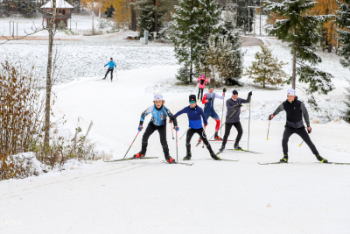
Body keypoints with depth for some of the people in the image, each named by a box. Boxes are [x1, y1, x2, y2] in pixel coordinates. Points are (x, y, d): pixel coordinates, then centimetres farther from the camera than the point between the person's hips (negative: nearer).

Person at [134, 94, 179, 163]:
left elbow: (172, 117, -27)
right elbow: (144, 114, -12)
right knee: (145, 136, -7)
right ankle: (142, 152, 16)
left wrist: (175, 125, -43)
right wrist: (141, 124, -16)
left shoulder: (165, 109, -30)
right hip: (153, 124, 3)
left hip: (162, 126, -3)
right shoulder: (152, 108, -25)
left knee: (163, 140, -17)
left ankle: (167, 156, -2)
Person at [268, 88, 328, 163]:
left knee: (309, 142, 2)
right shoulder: (284, 104, -8)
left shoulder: (300, 104, -14)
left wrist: (308, 125, -5)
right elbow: (279, 109, 15)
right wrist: (273, 115, 12)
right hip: (289, 126, 1)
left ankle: (318, 156, 19)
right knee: (284, 139, -25)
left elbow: (305, 114, -5)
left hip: (299, 126, -1)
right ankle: (285, 157, -10)